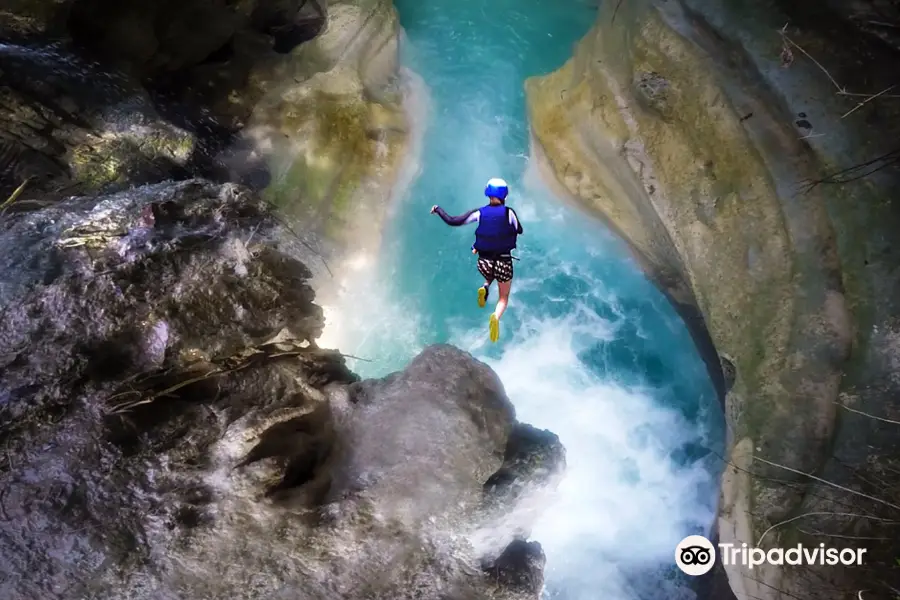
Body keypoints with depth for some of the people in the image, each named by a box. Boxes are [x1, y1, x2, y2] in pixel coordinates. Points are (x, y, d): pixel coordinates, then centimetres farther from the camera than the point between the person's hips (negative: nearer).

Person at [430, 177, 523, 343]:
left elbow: (452, 221, -5)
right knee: (504, 297, 17)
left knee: (489, 278, 39)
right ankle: (496, 317, -17)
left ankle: (485, 288, 4)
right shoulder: (509, 212, -9)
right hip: (504, 263, -2)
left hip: (484, 262, 2)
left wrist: (438, 209, 11)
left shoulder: (479, 213, -7)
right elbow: (519, 231, 9)